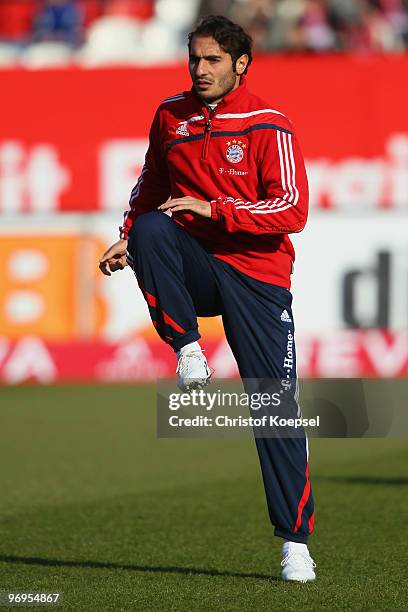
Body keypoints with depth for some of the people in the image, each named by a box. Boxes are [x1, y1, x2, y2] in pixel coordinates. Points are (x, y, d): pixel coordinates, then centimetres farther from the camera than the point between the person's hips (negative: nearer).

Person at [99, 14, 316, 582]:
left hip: (256, 274, -3)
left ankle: (295, 540, 2)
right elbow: (150, 187, 22)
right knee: (150, 232, -32)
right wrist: (127, 238, 6)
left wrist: (212, 209, -22)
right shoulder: (170, 115, 7)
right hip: (191, 263, 3)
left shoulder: (269, 126, -6)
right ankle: (188, 348, -20)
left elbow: (292, 211, -14)